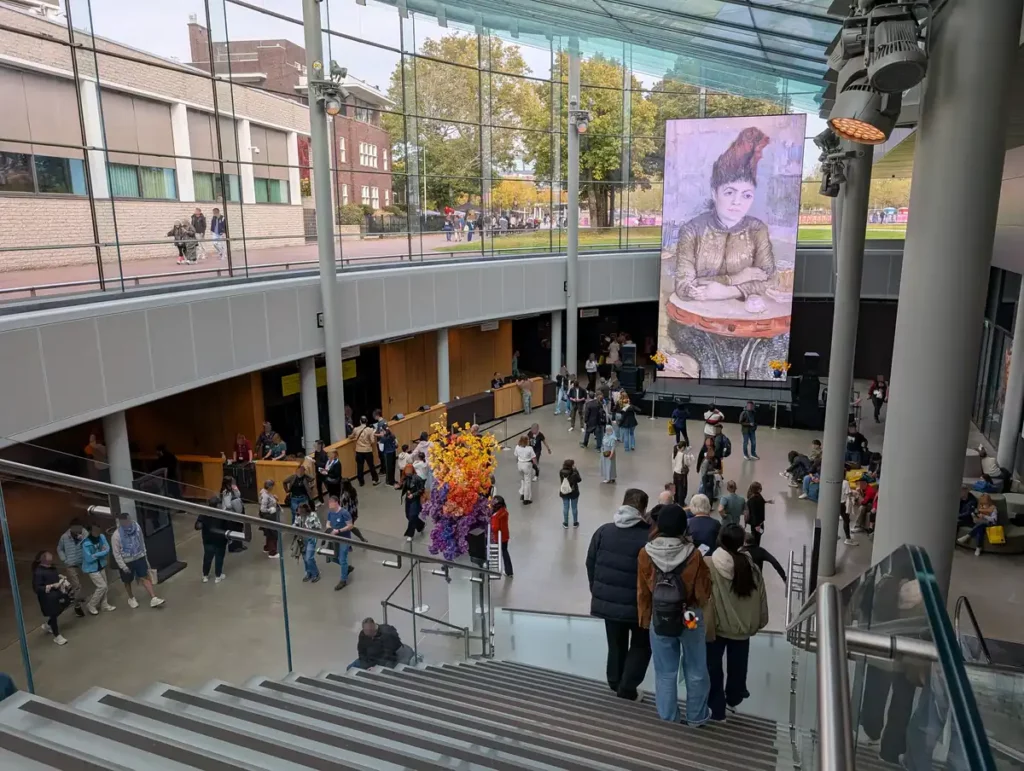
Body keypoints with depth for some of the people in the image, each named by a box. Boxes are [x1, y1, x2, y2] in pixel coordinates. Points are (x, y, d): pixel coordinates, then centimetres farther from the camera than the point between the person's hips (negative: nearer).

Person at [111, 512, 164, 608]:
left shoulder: (136, 527, -10)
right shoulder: (116, 535, -22)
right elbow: (116, 553, -15)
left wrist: (144, 555, 13)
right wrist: (123, 566, -15)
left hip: (139, 558, 2)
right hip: (126, 562, -2)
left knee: (144, 578, -2)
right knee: (128, 582, 16)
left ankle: (153, 599, -5)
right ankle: (131, 598, 39)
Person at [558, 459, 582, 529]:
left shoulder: (561, 472, -16)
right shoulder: (574, 472, -25)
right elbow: (579, 480, -9)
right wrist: (575, 469, -6)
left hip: (564, 493, 2)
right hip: (574, 493, -2)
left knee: (565, 508, 15)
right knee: (574, 508, 16)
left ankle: (565, 524, 26)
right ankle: (575, 523, 30)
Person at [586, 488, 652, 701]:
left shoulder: (603, 531, -2)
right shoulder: (649, 536, -18)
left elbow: (590, 564, 5)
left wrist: (596, 590, 17)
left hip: (607, 599, 4)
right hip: (637, 603, -4)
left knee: (616, 644, 23)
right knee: (641, 645, 17)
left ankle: (615, 684, 34)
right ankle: (627, 688, 15)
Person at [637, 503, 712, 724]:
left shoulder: (645, 554, -14)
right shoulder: (693, 555, -20)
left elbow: (643, 592, -4)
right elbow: (703, 592, -9)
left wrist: (645, 618, 10)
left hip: (659, 619, 1)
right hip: (692, 618, -1)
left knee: (665, 673, 16)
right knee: (696, 671, 20)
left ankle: (668, 719, 30)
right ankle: (697, 716, 36)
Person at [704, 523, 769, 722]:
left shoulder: (708, 565, -21)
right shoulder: (752, 568, -8)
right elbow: (761, 600, 2)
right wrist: (759, 622, 17)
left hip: (715, 626, -4)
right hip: (742, 627, 4)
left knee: (713, 668, 14)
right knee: (737, 666, 24)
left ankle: (716, 709, 22)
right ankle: (733, 699, 44)